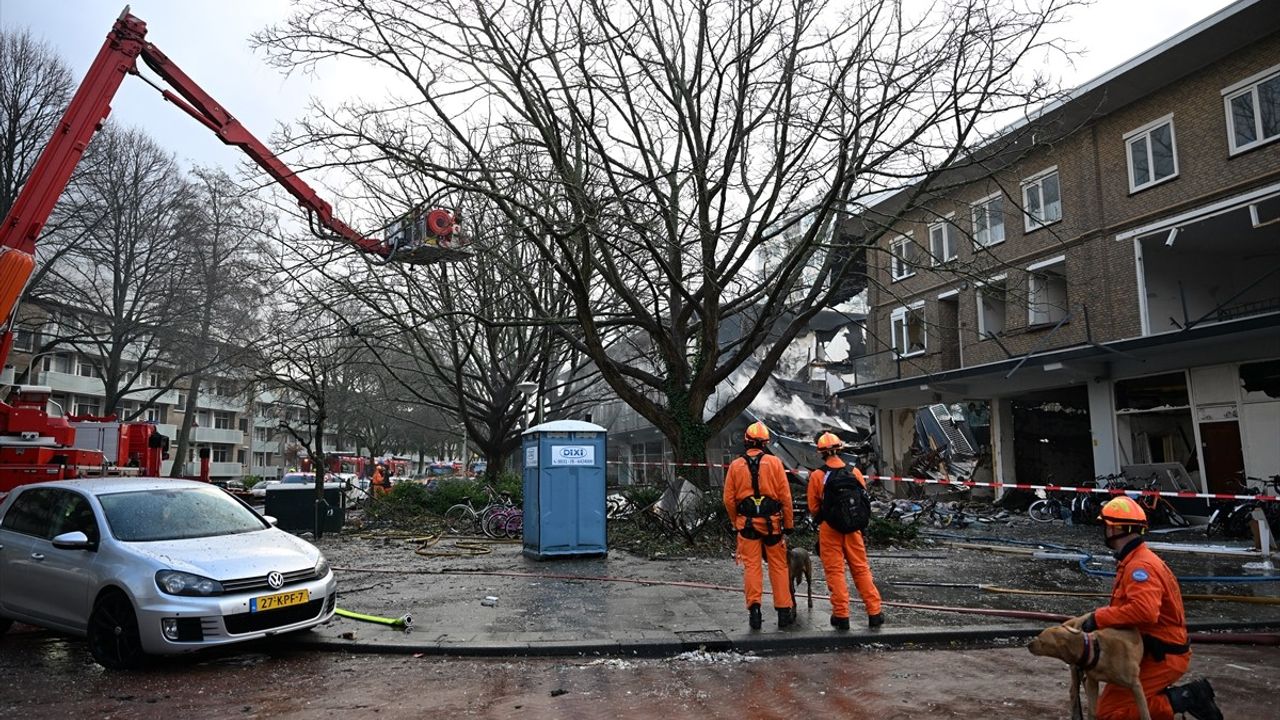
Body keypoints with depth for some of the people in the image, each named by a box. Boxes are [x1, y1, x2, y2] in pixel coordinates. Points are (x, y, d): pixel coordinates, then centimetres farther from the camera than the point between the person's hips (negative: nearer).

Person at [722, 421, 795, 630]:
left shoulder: (735, 465, 2)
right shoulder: (774, 462, -2)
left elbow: (729, 499, 3)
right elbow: (785, 496, -2)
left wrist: (736, 523, 15)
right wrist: (789, 523, 6)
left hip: (746, 522, 0)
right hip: (772, 522, 0)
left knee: (751, 567, 4)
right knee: (778, 567, 9)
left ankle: (754, 610, 0)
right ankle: (784, 611, 14)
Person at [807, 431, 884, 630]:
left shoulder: (817, 476, -9)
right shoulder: (855, 472, -1)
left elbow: (813, 507, -4)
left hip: (829, 528, -3)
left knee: (835, 571, 5)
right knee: (861, 568, 12)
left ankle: (841, 616, 7)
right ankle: (875, 613, 15)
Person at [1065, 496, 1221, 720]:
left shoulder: (1140, 565, -23)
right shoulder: (1134, 561, 11)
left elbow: (1144, 611, -38)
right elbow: (1124, 608, 11)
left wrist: (1095, 619, -30)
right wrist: (1089, 619, -3)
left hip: (1162, 657, -10)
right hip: (1153, 649, 10)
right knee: (1115, 698, 18)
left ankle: (1184, 698, -5)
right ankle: (1187, 697, 13)